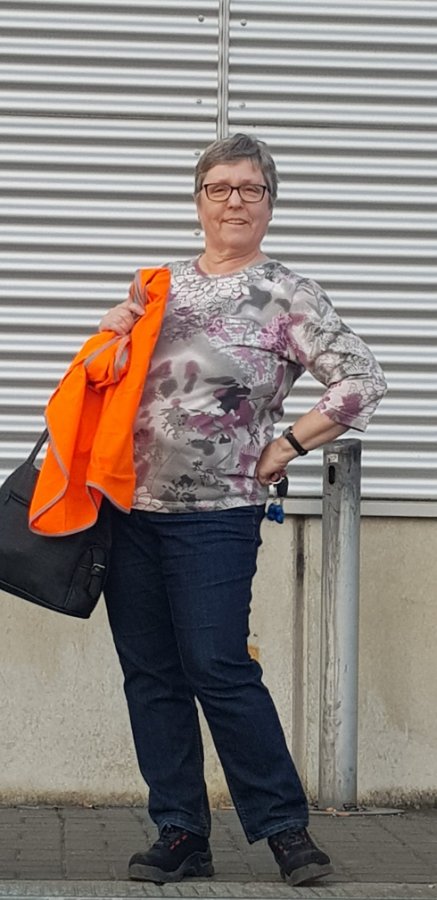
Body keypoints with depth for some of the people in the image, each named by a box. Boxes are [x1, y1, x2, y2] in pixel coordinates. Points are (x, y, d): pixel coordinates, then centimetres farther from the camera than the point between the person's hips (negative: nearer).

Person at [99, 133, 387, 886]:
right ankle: (181, 836, 15)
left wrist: (286, 447, -7)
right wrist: (112, 333, 1)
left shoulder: (286, 296, -2)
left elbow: (362, 382, -7)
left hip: (215, 514, -5)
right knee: (149, 675, 7)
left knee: (218, 669, -8)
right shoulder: (162, 285, 13)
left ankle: (285, 827, 6)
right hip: (129, 508, 5)